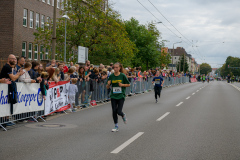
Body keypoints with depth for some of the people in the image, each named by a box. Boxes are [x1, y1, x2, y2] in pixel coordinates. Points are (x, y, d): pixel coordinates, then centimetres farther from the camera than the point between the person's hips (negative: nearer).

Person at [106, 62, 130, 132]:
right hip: (113, 96, 3)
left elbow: (128, 84, 3)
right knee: (114, 111, 2)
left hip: (121, 96, -3)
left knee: (119, 111, -11)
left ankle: (123, 115, 26)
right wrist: (108, 84, -17)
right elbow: (107, 87, 5)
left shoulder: (123, 75, -6)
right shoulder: (111, 76, 1)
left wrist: (122, 84, -13)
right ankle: (116, 126, 16)